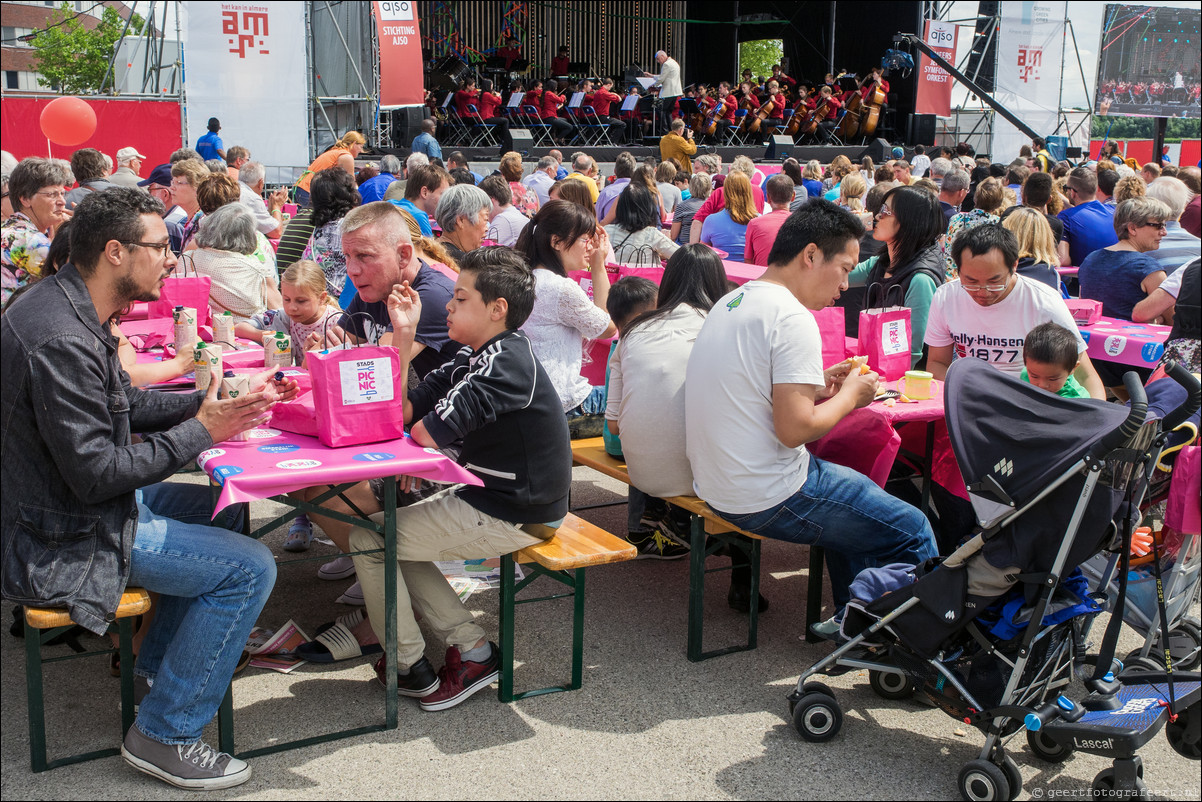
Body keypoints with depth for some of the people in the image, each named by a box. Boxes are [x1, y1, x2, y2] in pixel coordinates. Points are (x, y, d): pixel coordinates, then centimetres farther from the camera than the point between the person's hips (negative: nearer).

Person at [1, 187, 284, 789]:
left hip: (70, 500, 11)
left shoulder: (66, 307, 5)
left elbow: (124, 406, 14)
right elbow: (96, 473, -27)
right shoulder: (61, 343, -28)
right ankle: (164, 735, -1)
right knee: (250, 568, -14)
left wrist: (213, 402, 2)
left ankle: (156, 668, 30)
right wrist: (201, 432, -18)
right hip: (60, 540, -11)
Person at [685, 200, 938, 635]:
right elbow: (794, 429, -23)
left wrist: (814, 386, 13)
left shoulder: (731, 302, 10)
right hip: (768, 500, -10)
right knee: (912, 532, 0)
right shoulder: (793, 318, -19)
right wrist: (850, 396, -6)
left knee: (858, 490, 30)